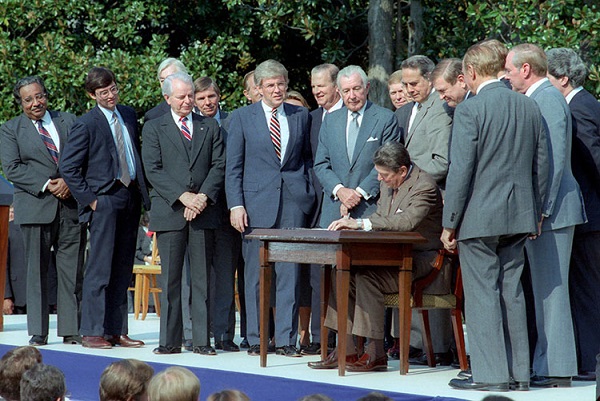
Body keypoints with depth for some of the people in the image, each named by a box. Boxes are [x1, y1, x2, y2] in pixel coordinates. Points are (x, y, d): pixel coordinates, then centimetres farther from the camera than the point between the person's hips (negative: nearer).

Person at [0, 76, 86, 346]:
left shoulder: (69, 121, 13)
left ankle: (71, 329, 5)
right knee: (37, 270, -1)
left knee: (72, 270, 0)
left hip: (72, 204, 2)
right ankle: (38, 331, 4)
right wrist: (46, 185, -14)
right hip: (35, 207, -2)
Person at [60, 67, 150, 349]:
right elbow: (68, 167, -8)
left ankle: (116, 331, 13)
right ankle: (92, 332, -3)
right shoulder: (86, 124, -7)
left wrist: (143, 193, 10)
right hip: (104, 200, -6)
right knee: (100, 267, -7)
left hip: (130, 198, 6)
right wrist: (89, 199, -11)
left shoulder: (129, 115, 12)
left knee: (122, 268, 8)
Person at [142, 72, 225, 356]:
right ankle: (170, 340, 4)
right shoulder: (154, 129, 7)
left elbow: (219, 165, 6)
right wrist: (182, 196, -12)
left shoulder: (210, 127, 13)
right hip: (169, 212, -1)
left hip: (203, 210, 1)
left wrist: (204, 196, -9)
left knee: (202, 277, 1)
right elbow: (153, 170, -2)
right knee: (170, 278, 0)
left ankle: (202, 340, 3)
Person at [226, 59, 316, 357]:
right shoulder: (242, 117, 4)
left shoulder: (300, 116, 11)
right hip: (256, 202, -1)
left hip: (293, 201, 1)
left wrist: (310, 194, 6)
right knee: (255, 274, 2)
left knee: (290, 273, -1)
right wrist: (236, 205, -6)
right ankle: (255, 340, 9)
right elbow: (233, 166, 3)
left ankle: (286, 340, 3)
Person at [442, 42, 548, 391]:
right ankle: (519, 372, 15)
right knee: (512, 291, 12)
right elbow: (542, 165, 11)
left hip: (479, 216, -6)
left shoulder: (470, 110, -12)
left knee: (482, 293, -1)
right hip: (518, 216, 6)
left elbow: (461, 170, -14)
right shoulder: (529, 107, 7)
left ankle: (491, 373, -1)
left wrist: (450, 223, -7)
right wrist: (534, 212, 19)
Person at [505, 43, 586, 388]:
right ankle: (548, 364, 16)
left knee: (551, 288, -7)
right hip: (539, 208, 10)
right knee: (545, 289, 12)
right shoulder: (537, 98, 16)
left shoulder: (549, 99, -13)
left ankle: (557, 370, -4)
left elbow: (555, 159, -19)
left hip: (553, 208, -10)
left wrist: (541, 210, -20)